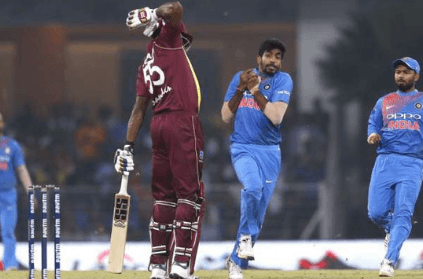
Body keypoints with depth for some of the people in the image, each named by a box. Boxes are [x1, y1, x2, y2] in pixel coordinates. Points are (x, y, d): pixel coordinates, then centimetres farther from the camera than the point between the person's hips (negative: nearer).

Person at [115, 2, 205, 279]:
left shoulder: (147, 65, 18)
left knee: (164, 196, 12)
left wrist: (128, 146, 12)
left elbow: (140, 107, 14)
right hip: (183, 122, -8)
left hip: (159, 124, 8)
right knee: (190, 196, -6)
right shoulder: (167, 40, -1)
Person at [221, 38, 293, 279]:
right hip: (243, 149, -1)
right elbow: (226, 116, 2)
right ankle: (246, 235, -11)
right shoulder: (240, 78, 6)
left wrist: (256, 90, -18)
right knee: (253, 186, -32)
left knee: (258, 214, 3)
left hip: (270, 152, 1)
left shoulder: (283, 81, -1)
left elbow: (276, 117, -15)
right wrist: (240, 89, -9)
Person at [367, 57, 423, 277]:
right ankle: (393, 231, 28)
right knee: (376, 213, -6)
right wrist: (372, 135, -5)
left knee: (402, 212, -15)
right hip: (385, 160, 3)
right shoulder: (384, 102, 20)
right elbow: (373, 124, 17)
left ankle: (390, 261, -19)